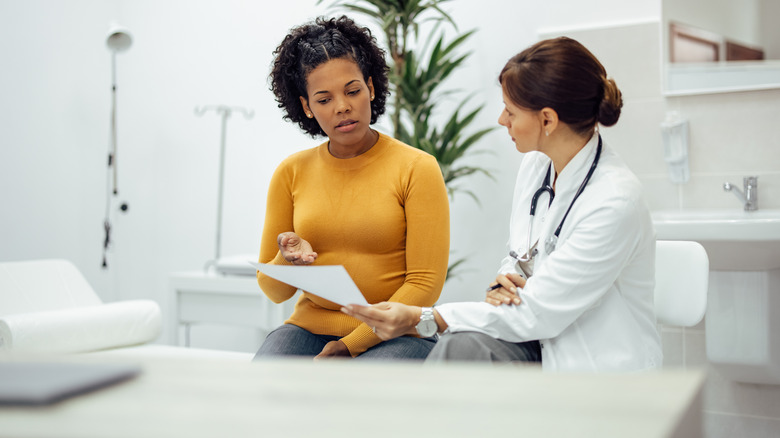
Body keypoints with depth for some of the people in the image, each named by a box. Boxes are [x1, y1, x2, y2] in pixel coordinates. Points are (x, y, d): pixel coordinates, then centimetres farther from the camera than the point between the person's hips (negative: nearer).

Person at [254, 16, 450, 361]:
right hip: (311, 327, 3)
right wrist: (288, 259, -13)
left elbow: (425, 284, -6)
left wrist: (350, 345, -12)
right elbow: (273, 291, 11)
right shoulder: (291, 173, 7)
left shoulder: (417, 168, -2)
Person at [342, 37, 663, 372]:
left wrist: (422, 319, -22)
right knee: (460, 345, -24)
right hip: (541, 346, 7)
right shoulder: (535, 164, 2)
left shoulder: (615, 201, -24)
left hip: (600, 374, -6)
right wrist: (501, 287, -9)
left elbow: (538, 314, -22)